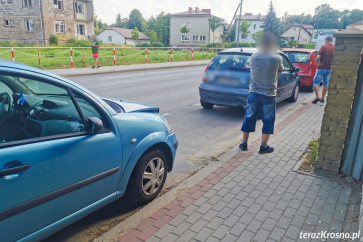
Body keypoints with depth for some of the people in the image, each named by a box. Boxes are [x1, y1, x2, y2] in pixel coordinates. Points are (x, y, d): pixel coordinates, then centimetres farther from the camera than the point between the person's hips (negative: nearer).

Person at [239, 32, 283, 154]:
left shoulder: (254, 57, -5)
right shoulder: (277, 58, -10)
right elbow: (280, 71, 7)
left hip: (253, 93, 2)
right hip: (269, 95, -2)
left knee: (249, 118, 13)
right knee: (268, 121, 10)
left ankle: (244, 143, 21)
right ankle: (263, 147, 15)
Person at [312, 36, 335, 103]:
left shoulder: (323, 47, -9)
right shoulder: (334, 48, 3)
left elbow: (318, 57, -13)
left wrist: (317, 56, 8)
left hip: (321, 67, -5)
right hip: (329, 68, 5)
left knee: (316, 82, -1)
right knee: (326, 83, 12)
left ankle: (317, 96, -15)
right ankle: (322, 98, 17)